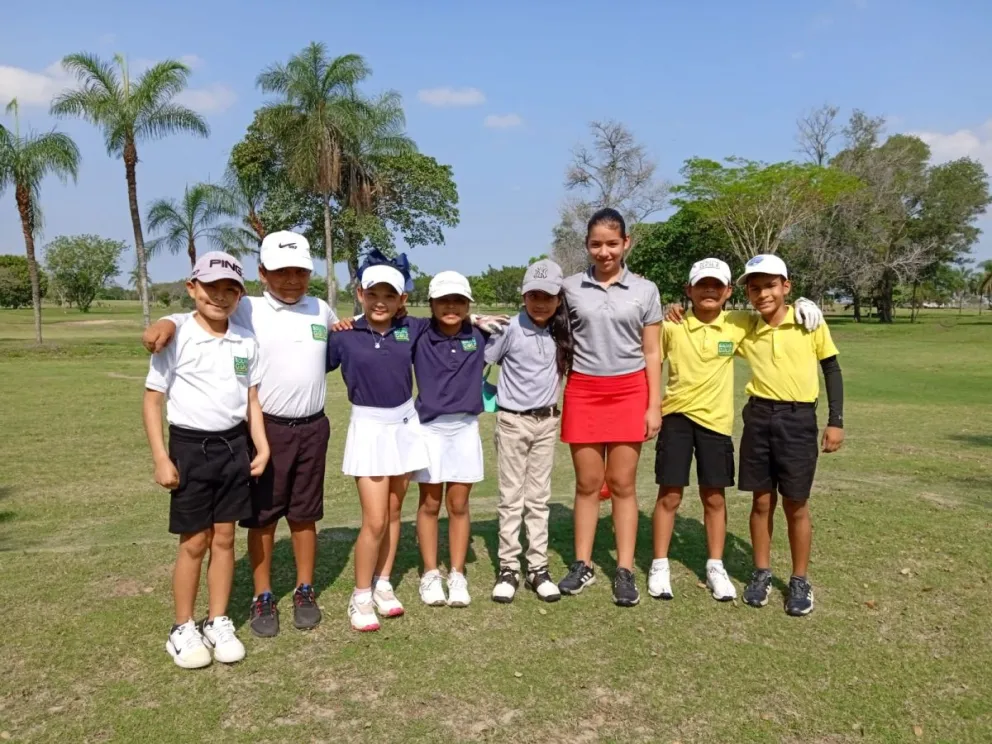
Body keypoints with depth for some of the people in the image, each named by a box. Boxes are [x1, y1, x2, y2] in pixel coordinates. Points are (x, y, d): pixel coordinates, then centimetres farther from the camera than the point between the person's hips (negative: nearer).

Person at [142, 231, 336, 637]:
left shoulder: (321, 310, 7)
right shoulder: (247, 310, -5)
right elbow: (199, 317, -12)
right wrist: (168, 322, -34)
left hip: (312, 428, 3)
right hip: (266, 429, -3)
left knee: (304, 514, 13)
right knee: (262, 516, 8)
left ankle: (304, 591, 28)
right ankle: (262, 597, 22)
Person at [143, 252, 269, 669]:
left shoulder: (246, 342, 3)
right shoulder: (177, 339, -9)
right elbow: (152, 400, -6)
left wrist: (262, 447, 2)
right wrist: (161, 459, -10)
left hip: (234, 446, 4)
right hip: (190, 447, -3)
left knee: (225, 538, 10)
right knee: (194, 542, 4)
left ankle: (218, 623, 25)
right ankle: (183, 629, 22)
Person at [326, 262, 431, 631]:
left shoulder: (411, 329, 0)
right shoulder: (345, 336, -8)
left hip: (405, 425, 4)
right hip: (369, 428, -3)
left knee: (394, 511, 12)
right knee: (375, 520, -5)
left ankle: (383, 584, 27)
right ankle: (361, 596, 13)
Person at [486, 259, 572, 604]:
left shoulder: (561, 332, 2)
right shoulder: (510, 329, -12)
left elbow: (564, 369, 12)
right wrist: (497, 394, -5)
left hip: (547, 421, 4)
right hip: (513, 421, -4)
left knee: (539, 497, 9)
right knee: (511, 497, 3)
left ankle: (538, 568, 16)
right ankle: (508, 569, 12)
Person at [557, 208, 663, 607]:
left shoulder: (645, 290, 3)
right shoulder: (570, 288, 3)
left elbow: (652, 353, 4)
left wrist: (654, 405, -1)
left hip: (629, 391, 0)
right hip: (582, 391, 1)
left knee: (622, 484, 3)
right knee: (587, 484, 6)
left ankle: (625, 570, 12)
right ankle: (583, 564, 19)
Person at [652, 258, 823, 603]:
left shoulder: (739, 324, -1)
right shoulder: (672, 326, -6)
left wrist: (801, 302, -5)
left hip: (716, 420, 2)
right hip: (676, 416, -2)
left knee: (715, 498, 9)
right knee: (669, 496, 3)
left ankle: (715, 567, 24)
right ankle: (659, 566, 16)